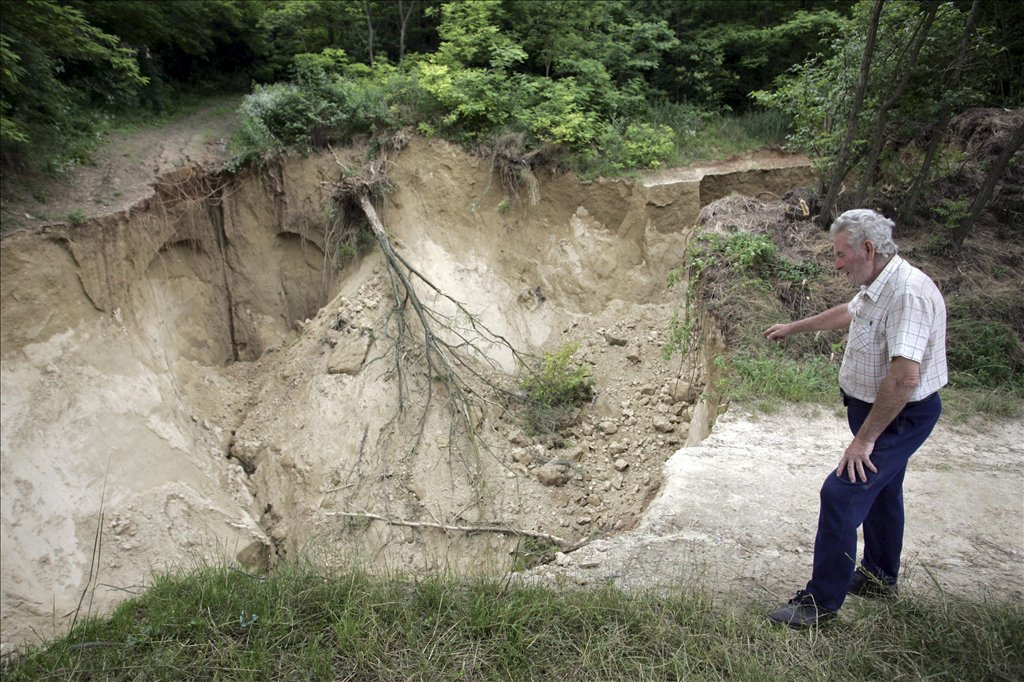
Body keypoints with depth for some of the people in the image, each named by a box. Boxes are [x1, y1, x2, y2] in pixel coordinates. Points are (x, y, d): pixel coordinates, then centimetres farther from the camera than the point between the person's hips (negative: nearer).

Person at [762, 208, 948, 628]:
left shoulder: (908, 293, -29)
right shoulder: (877, 287, 3)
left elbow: (905, 377, -34)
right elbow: (847, 313, 26)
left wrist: (865, 437, -28)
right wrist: (793, 328, 37)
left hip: (900, 417, -10)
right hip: (876, 407, 10)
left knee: (841, 495, -10)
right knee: (880, 490, 22)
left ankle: (821, 603, 3)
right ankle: (879, 577, 43)